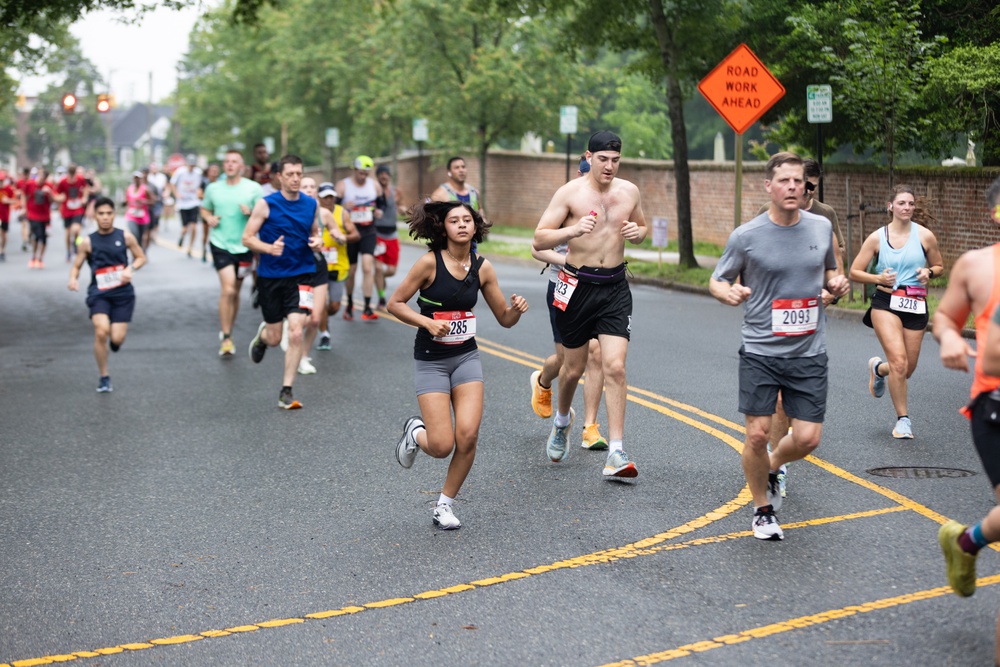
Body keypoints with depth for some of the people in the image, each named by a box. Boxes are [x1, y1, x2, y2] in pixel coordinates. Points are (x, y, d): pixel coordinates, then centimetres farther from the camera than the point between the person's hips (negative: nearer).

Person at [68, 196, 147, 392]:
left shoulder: (125, 237, 2)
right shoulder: (88, 241, 1)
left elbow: (141, 257, 12)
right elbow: (76, 266, 6)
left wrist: (130, 269, -8)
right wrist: (73, 279, -16)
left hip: (123, 292, 1)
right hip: (99, 293, -1)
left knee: (117, 339, -8)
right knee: (101, 331, -22)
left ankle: (114, 337, 35)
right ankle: (104, 377, -3)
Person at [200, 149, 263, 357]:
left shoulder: (253, 188, -2)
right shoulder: (213, 188, 4)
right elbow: (204, 209, 19)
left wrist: (251, 213, -19)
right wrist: (209, 219, -2)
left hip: (244, 245, 1)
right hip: (220, 244, -1)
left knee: (235, 291, 12)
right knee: (228, 289, -15)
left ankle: (228, 332, 30)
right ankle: (226, 338, -8)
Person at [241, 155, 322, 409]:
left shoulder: (311, 204, 4)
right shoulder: (266, 204, -7)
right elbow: (247, 238, -6)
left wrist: (318, 241, -5)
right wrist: (269, 248, -24)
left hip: (300, 275, 1)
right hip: (270, 276, -1)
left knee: (295, 333, -13)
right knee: (275, 338, 8)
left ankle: (286, 393, -4)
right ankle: (262, 335, 48)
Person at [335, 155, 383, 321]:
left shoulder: (375, 185, 5)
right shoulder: (343, 186, -3)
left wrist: (379, 212, -4)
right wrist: (344, 208, -25)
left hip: (368, 232, 1)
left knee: (368, 266, -14)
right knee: (350, 270, 7)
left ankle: (367, 308, -15)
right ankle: (349, 304, 28)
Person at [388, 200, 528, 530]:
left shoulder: (482, 267, 0)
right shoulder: (430, 262, -12)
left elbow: (504, 318, 7)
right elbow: (395, 303, -7)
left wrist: (516, 309, -15)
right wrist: (428, 322, -21)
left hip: (466, 357, 4)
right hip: (431, 360, -3)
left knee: (468, 436, -12)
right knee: (442, 446, -11)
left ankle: (445, 505, 11)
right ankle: (415, 432, 27)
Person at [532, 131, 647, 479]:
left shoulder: (629, 192, 4)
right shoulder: (570, 193, -7)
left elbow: (642, 226, 21)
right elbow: (539, 240, -9)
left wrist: (637, 232, -3)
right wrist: (573, 230, -27)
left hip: (615, 287, 2)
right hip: (577, 286, -1)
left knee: (615, 367, -12)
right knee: (573, 368, 12)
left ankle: (616, 454, -11)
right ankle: (562, 419, 45)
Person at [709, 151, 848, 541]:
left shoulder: (821, 228, 4)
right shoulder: (746, 236, -6)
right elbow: (717, 280, 4)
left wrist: (836, 283, -3)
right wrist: (729, 293, -20)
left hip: (809, 353, 3)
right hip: (760, 352, -3)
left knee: (807, 439, -1)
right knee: (758, 435, -4)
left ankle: (773, 467, 34)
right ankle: (763, 509, 20)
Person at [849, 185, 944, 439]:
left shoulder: (925, 236, 1)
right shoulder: (877, 237, 0)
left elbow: (939, 266, 14)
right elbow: (854, 272, 3)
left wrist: (928, 272, -9)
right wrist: (879, 278, -14)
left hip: (915, 306, 2)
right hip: (886, 302, -2)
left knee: (907, 370, 6)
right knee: (899, 362, -19)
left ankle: (878, 368, 42)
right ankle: (903, 419, -3)